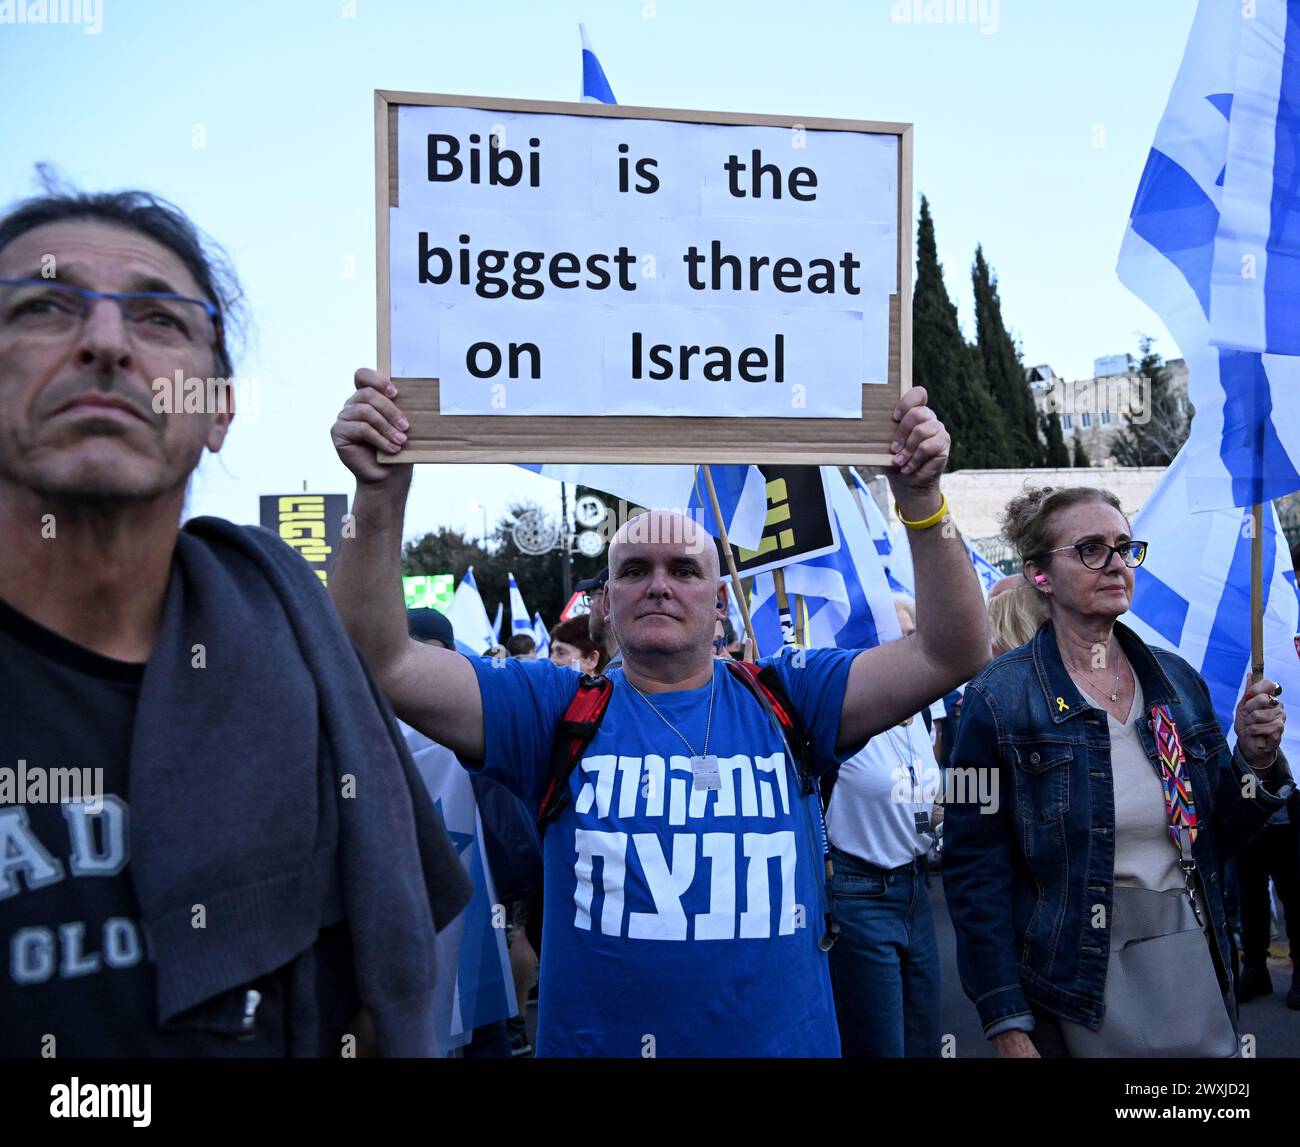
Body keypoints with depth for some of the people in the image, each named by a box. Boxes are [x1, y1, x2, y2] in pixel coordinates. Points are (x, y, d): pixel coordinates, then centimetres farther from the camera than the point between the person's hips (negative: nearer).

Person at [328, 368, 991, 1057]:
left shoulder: (786, 700, -2)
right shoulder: (555, 710, -4)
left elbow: (953, 653, -8)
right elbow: (382, 663, -13)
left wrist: (921, 500, -21)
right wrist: (381, 495, -26)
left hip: (785, 1039, 1)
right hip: (592, 1039, 0)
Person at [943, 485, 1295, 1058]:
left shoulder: (1177, 680, 3)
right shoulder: (999, 699, -13)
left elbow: (1214, 834, 11)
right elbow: (974, 871, -12)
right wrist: (1008, 1028, -14)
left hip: (1193, 962, 5)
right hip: (1078, 981, -5)